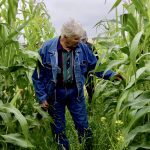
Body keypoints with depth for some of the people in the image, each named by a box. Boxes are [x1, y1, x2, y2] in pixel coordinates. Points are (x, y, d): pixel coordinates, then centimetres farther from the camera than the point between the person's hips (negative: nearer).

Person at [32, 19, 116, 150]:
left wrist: (111, 75, -2)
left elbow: (96, 66, 8)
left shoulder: (82, 48, -5)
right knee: (58, 129, 13)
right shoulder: (47, 48, -13)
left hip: (75, 92, 2)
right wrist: (42, 97, -8)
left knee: (83, 126, 10)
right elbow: (38, 75, -6)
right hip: (55, 94, -1)